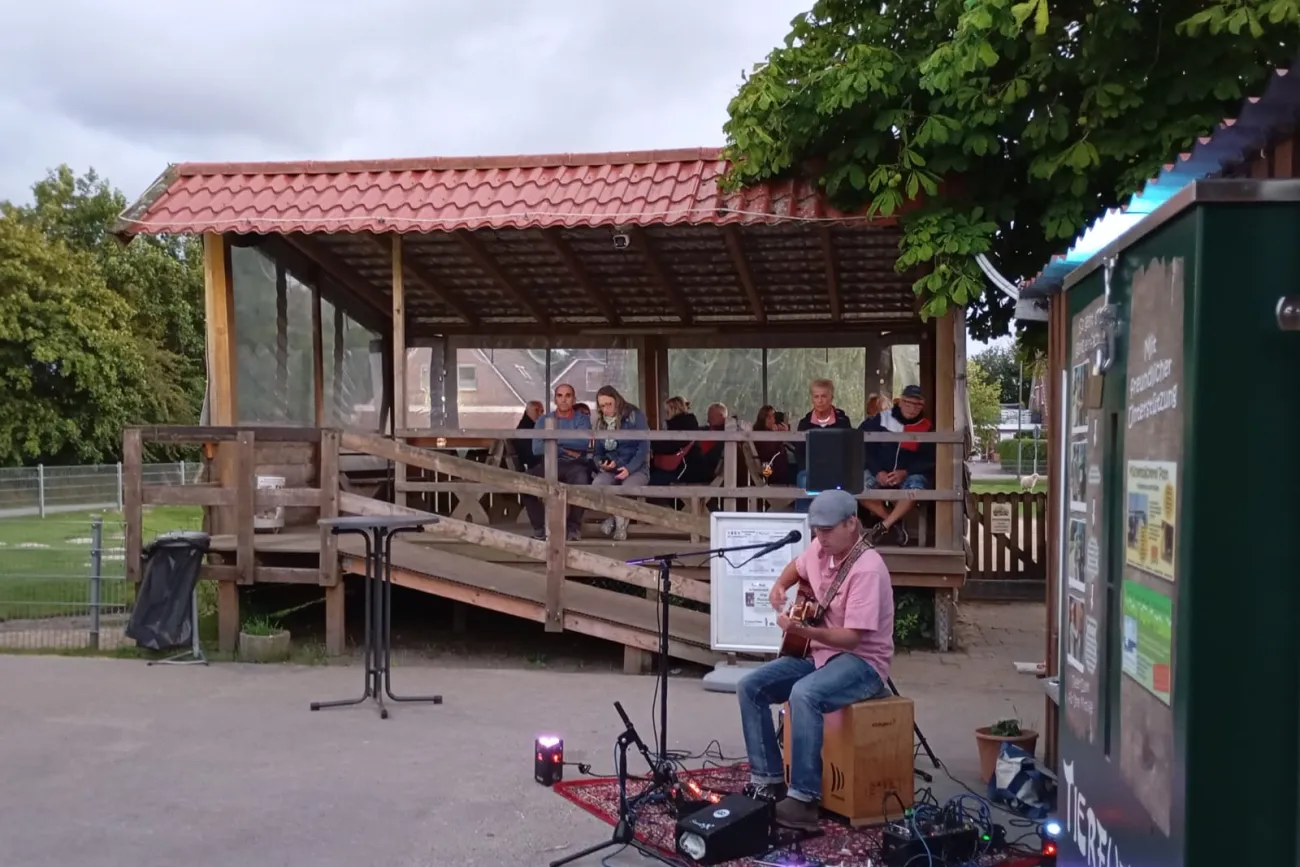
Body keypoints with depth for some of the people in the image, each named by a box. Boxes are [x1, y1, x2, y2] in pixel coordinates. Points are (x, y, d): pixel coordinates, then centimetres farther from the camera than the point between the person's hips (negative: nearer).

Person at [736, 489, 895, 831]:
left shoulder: (867, 569, -23)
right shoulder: (822, 549, 1)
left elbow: (852, 637, -27)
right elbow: (796, 567, 25)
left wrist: (801, 630, -37)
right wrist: (779, 586, 4)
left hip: (862, 662, -9)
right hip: (820, 653, 9)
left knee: (804, 694, -37)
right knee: (750, 686, -5)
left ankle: (803, 798, -29)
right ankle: (768, 780, -1)